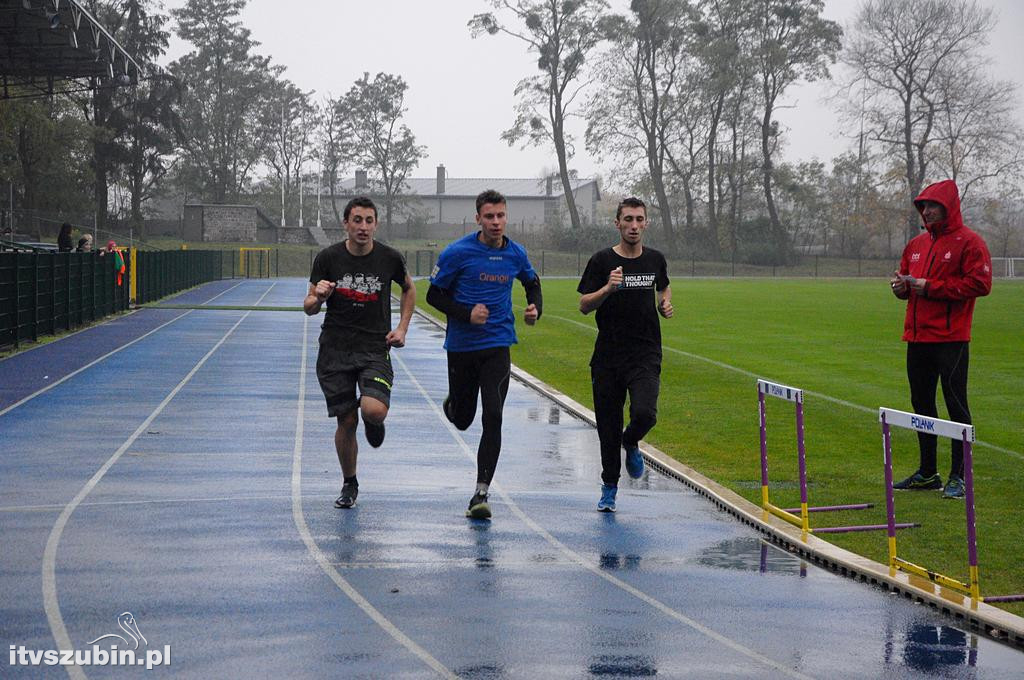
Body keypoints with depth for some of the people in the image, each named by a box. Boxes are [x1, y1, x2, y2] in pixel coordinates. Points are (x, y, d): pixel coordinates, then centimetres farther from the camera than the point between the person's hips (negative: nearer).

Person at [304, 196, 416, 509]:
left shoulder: (390, 258, -2)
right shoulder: (328, 258, -3)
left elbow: (409, 289, 18)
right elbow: (309, 307, 3)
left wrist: (402, 327, 7)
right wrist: (319, 297, -20)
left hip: (375, 348, -1)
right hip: (335, 350, 1)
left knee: (374, 410, -23)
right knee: (347, 421, 2)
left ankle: (373, 422, 17)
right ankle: (349, 484, 25)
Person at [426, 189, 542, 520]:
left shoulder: (516, 254, 3)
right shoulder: (458, 253, -9)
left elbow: (532, 283, 23)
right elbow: (434, 295, -4)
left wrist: (535, 309, 3)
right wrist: (467, 314, -18)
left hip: (497, 346, 1)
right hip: (461, 346, -1)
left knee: (492, 418, -13)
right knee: (462, 420, 10)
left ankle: (481, 494, -10)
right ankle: (453, 402, 50)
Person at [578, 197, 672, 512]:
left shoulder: (655, 259, 7)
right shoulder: (602, 260, -2)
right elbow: (584, 305, -4)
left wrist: (665, 304, 6)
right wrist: (608, 288, -21)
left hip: (646, 356, 1)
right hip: (608, 356, -1)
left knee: (644, 413, -21)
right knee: (608, 426, 5)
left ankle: (631, 443, 15)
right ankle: (609, 487, 24)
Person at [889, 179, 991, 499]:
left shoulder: (969, 242, -7)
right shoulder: (916, 244, 16)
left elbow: (980, 283, -17)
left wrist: (930, 287, -17)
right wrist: (901, 286, 0)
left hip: (950, 339, -8)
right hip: (917, 338, 8)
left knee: (956, 405, -4)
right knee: (921, 403, 12)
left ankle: (959, 476, 1)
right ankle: (927, 473, 22)